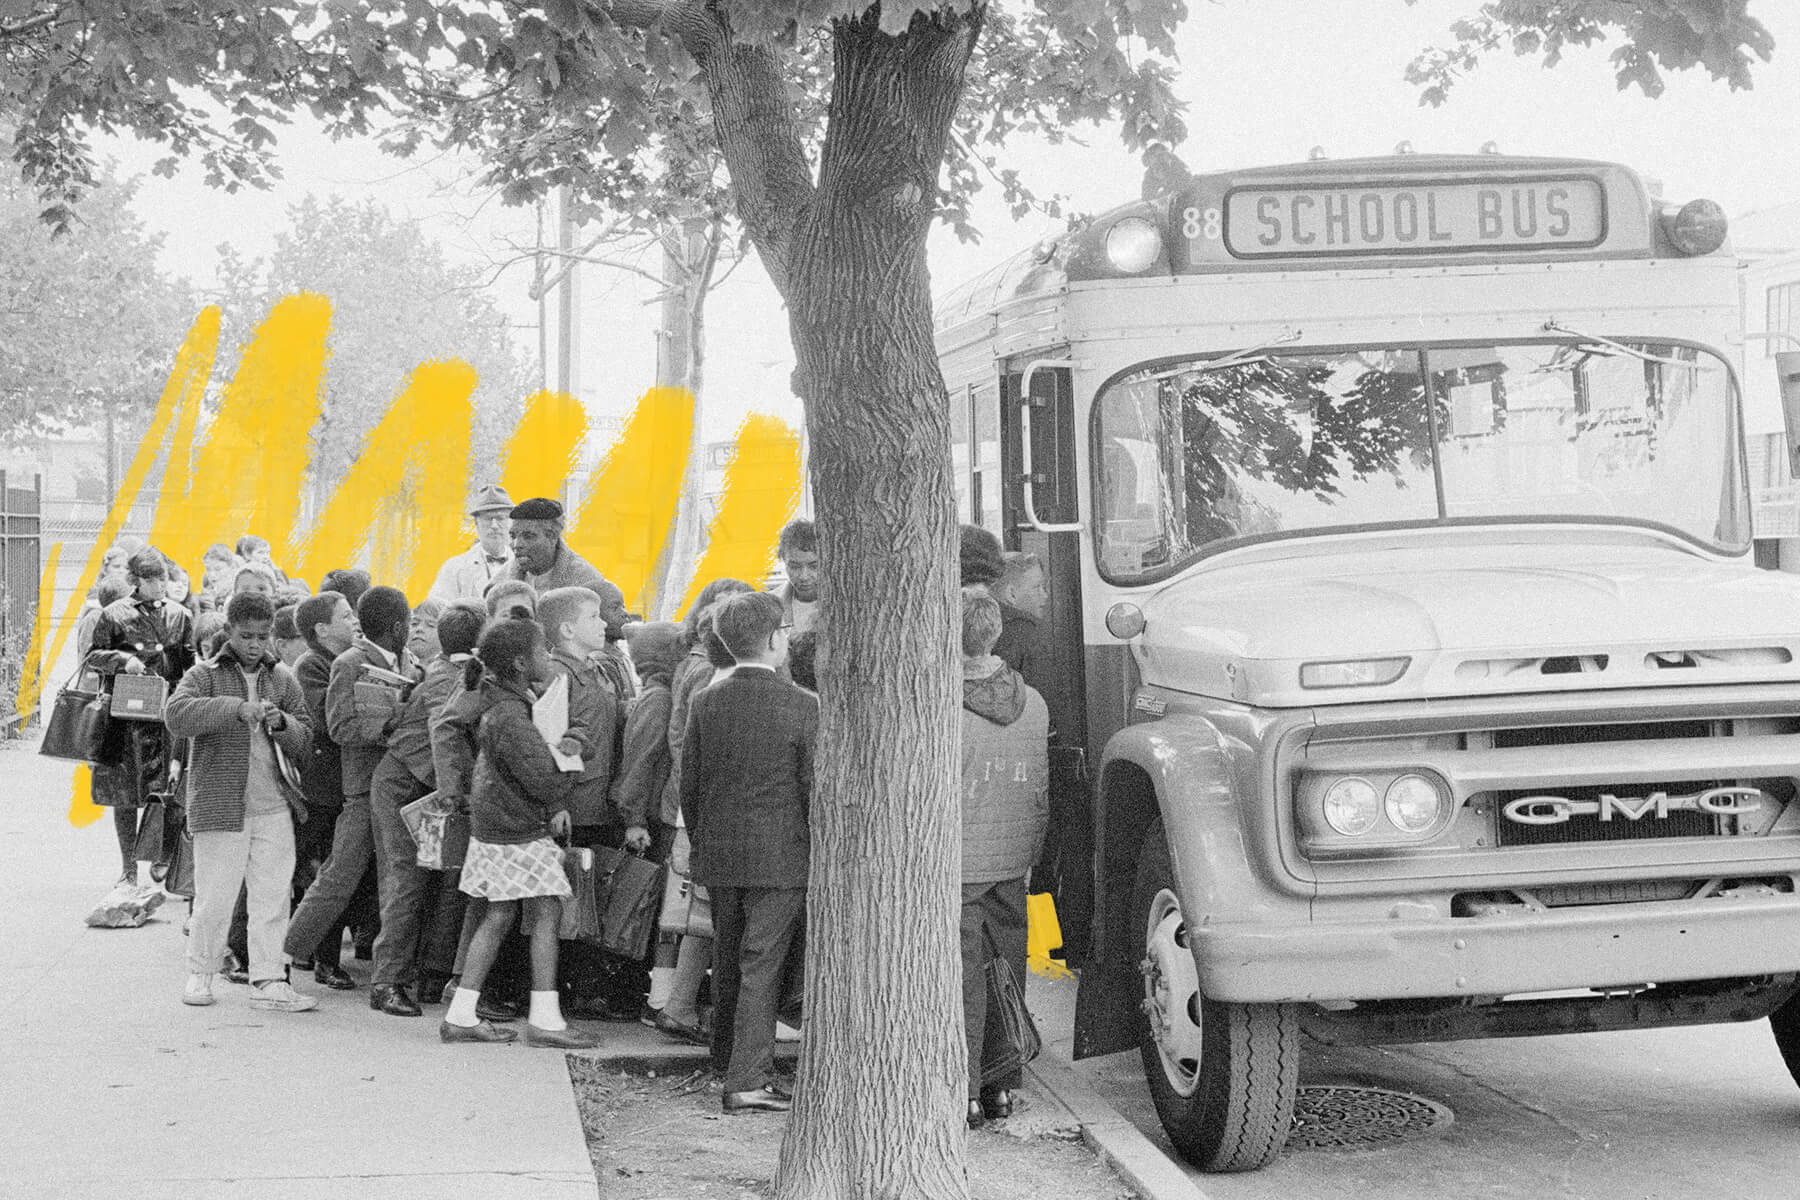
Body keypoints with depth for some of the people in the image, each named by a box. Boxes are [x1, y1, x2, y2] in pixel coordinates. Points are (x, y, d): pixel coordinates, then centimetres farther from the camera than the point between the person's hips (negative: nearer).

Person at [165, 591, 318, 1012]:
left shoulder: (282, 680, 11)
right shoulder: (205, 676, -1)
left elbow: (304, 740, 10)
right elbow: (178, 714, -19)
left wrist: (281, 724, -12)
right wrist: (235, 708, -29)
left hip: (273, 807, 4)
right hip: (219, 804, -4)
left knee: (273, 897, 4)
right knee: (214, 899, 0)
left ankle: (268, 981, 11)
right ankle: (200, 975, 18)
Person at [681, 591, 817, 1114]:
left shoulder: (705, 703, 1)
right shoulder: (802, 707, -11)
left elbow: (688, 785, 6)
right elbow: (814, 789, -8)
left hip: (719, 854, 5)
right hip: (780, 856, -4)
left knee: (727, 962, 18)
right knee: (762, 964, -3)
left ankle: (729, 1059, 34)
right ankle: (748, 1079, -5)